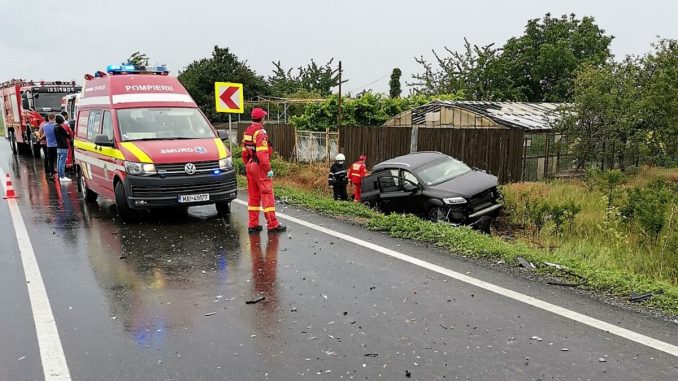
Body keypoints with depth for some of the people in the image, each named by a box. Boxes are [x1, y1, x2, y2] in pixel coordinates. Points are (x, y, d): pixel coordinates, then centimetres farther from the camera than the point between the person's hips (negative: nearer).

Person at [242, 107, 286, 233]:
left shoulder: (247, 132, 11)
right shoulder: (260, 132, -16)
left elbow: (244, 152, 15)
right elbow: (262, 153, -23)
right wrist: (268, 169, -20)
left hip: (250, 166, 9)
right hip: (260, 167, -9)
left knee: (253, 195, 12)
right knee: (267, 194, -4)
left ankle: (253, 224, 16)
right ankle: (272, 224, -1)